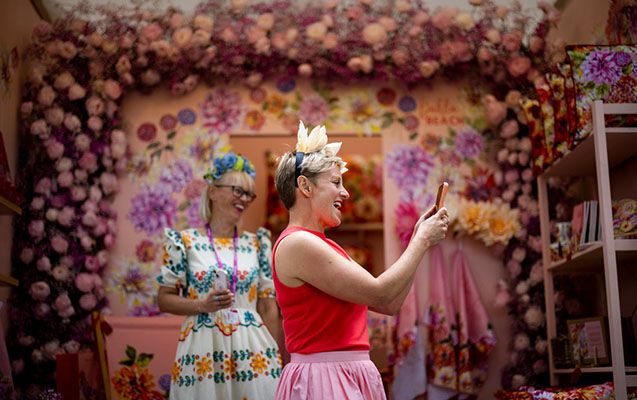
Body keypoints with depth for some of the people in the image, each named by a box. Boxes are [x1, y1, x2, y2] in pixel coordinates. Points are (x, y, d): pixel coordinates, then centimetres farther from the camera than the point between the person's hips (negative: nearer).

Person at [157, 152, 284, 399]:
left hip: (252, 349, 2)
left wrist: (280, 358, 5)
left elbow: (268, 307, 9)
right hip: (203, 348, -2)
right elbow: (164, 299, 3)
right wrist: (202, 305, -13)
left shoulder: (257, 244, 9)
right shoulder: (185, 242, 2)